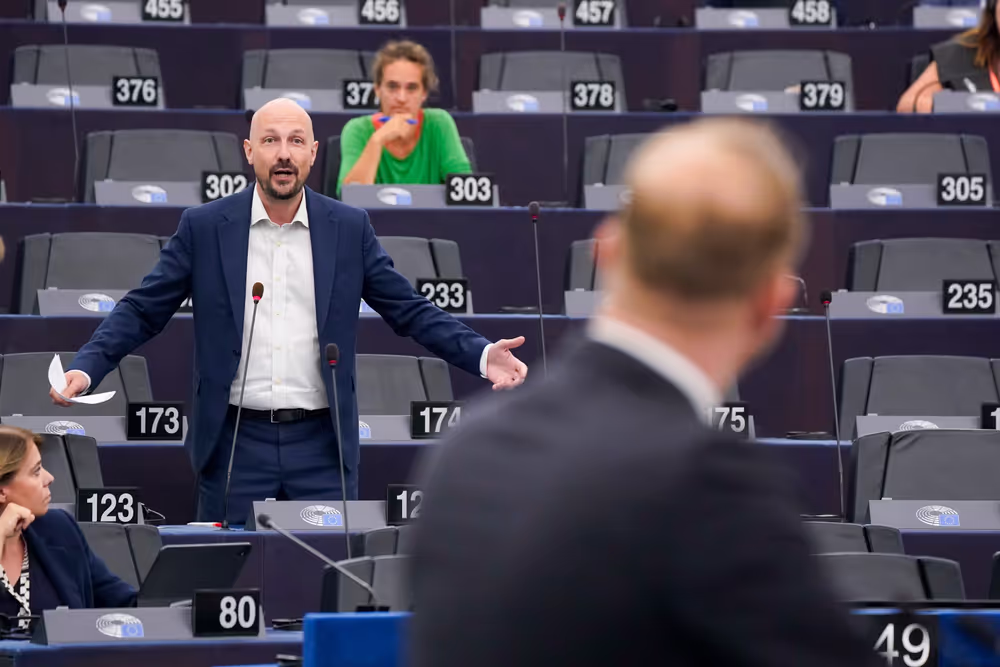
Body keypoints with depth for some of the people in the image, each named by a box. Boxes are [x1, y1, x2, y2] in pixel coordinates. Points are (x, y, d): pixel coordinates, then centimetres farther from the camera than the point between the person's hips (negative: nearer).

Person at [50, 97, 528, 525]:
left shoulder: (349, 229, 5)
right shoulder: (204, 227, 1)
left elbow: (410, 310, 6)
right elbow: (142, 311, 3)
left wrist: (483, 355, -8)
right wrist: (86, 368, -13)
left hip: (321, 444, 1)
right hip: (236, 441, -1)